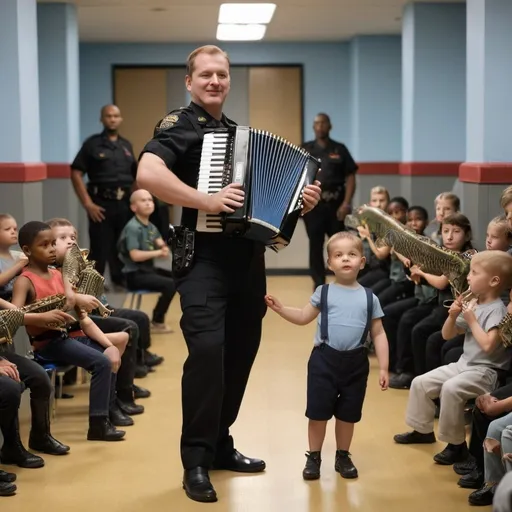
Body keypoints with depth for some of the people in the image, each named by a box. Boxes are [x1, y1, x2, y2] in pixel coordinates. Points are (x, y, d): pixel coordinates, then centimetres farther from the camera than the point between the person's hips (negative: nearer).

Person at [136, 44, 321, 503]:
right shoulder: (180, 125, -5)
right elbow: (147, 174, -25)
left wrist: (299, 201, 5)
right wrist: (207, 202, -27)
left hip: (247, 258, 8)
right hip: (204, 257, -8)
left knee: (240, 351, 12)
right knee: (207, 349, -20)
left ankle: (220, 444, 26)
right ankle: (196, 460, -11)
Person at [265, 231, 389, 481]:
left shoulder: (370, 298, 1)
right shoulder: (323, 292, 0)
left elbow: (378, 334, 4)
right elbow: (303, 317, 7)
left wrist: (383, 367, 0)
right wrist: (280, 308, -8)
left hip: (355, 362, 1)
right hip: (324, 359, -1)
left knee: (348, 414, 13)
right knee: (318, 411, 4)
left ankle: (343, 456, 29)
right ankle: (314, 457, 18)